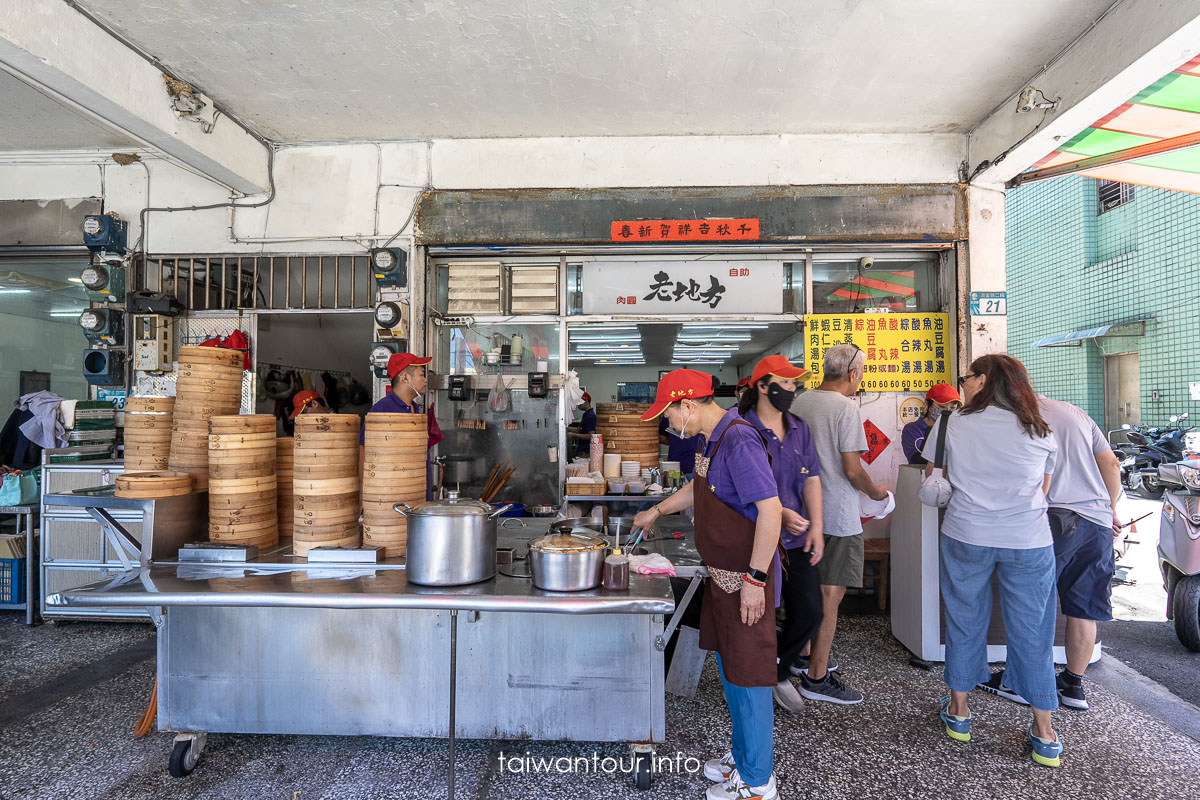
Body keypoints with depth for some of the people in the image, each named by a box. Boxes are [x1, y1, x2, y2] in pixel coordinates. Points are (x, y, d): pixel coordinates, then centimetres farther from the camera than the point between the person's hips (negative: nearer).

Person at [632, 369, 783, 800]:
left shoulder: (739, 440, -22)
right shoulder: (716, 438, 9)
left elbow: (770, 509, -27)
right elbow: (699, 487, 27)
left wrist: (755, 579, -25)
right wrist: (656, 511, 37)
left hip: (747, 578, -10)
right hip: (723, 575, 10)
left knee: (748, 675, 3)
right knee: (728, 667, 21)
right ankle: (742, 753, 39)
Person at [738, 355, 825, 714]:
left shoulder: (799, 428, 10)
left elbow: (812, 478, 9)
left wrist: (816, 526, 0)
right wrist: (780, 513, -23)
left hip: (796, 540, 6)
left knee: (809, 613, 7)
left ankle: (778, 670, 31)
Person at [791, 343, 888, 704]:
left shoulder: (800, 402, 6)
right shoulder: (846, 407, -16)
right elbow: (852, 470, -17)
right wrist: (876, 492, 1)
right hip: (837, 515, -8)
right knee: (831, 595, 0)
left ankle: (807, 656, 34)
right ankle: (816, 678, 6)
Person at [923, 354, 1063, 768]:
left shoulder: (950, 424, -2)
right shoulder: (1039, 431, 3)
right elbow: (1043, 490, 10)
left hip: (965, 536, -1)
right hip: (1029, 540, 1)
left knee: (965, 621, 13)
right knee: (1032, 630, 10)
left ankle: (958, 710, 27)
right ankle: (1044, 733, 19)